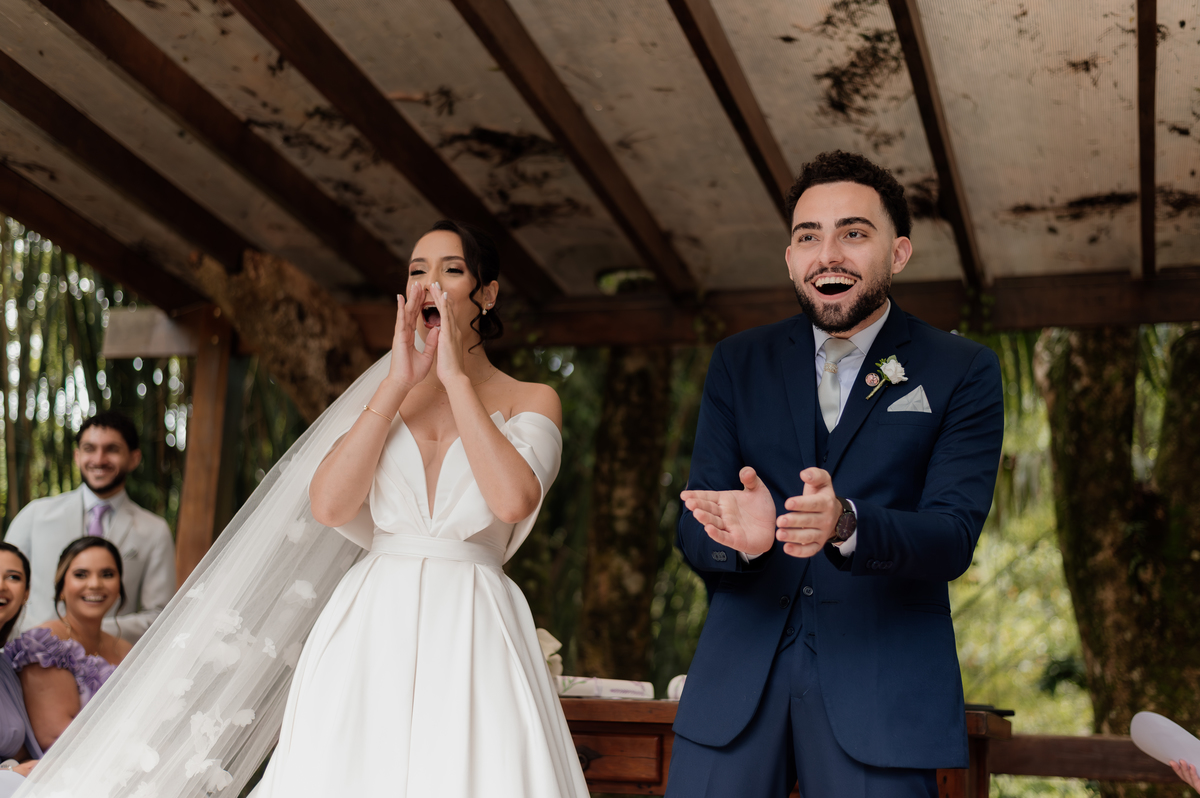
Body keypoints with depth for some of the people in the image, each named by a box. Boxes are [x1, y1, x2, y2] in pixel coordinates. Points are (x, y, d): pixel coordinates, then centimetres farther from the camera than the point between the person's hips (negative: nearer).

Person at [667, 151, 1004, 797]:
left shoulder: (963, 372, 1)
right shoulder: (737, 363, 8)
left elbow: (953, 537, -9)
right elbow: (693, 529, 2)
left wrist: (844, 523, -30)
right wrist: (742, 536, -23)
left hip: (882, 688, -2)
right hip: (737, 678, 2)